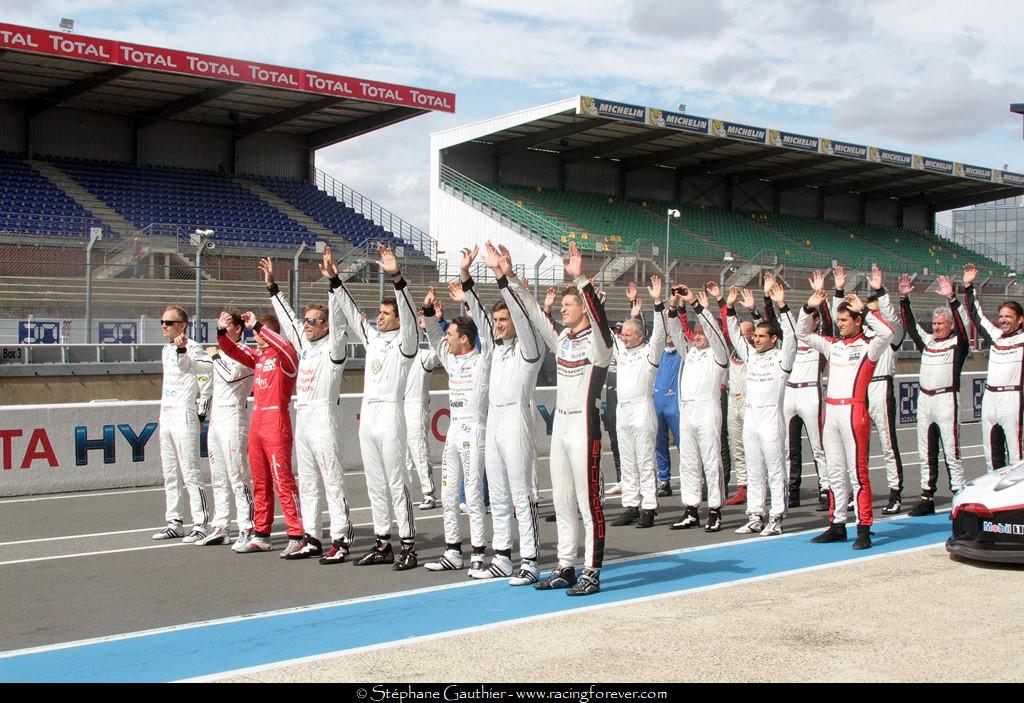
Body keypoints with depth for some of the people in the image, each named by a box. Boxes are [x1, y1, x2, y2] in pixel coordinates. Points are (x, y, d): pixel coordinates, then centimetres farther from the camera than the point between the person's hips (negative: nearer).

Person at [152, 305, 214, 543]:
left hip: (185, 417, -9)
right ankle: (174, 523, 20)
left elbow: (207, 378, -16)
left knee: (190, 474, -9)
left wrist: (200, 412, -15)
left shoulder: (193, 348, -11)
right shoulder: (166, 350, 16)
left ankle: (201, 525, -5)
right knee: (170, 475, 13)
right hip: (166, 416, 9)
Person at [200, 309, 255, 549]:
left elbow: (231, 375, -22)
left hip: (233, 418, -9)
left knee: (238, 477, -10)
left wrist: (215, 356, -8)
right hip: (215, 419, 9)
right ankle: (219, 528, 19)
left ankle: (247, 531, -9)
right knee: (218, 479, 12)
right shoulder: (222, 352, 18)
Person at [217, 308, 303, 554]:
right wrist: (221, 331, -1)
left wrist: (257, 325, -28)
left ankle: (296, 536, -8)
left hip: (276, 423, -8)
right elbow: (232, 350, 18)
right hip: (256, 422, 8)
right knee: (260, 483, 12)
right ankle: (261, 536, 19)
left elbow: (284, 347, -29)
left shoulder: (284, 356, -7)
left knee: (283, 482, -10)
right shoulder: (258, 356, 16)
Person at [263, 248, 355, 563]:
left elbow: (338, 318, -20)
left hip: (324, 419, -9)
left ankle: (341, 540, -6)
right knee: (307, 483, 11)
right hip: (302, 418, 9)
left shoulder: (334, 347, -6)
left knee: (333, 481, -7)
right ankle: (312, 539, 18)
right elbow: (287, 317, 24)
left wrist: (333, 280, -29)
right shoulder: (305, 345, 15)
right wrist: (272, 286, 26)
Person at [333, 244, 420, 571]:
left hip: (390, 413, -7)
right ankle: (383, 543, 17)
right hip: (366, 414, 8)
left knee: (397, 483, -6)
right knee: (375, 483, 10)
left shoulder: (404, 341, -4)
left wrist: (396, 277, -31)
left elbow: (409, 313, -19)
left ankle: (408, 545, -1)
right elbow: (351, 311, 19)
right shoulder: (372, 337, 16)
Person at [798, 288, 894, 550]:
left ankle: (864, 529, -3)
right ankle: (837, 525, 17)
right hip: (830, 411, 6)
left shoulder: (867, 347, 0)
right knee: (834, 472, 10)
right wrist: (809, 308, 11)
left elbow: (886, 333, -20)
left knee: (857, 472, -6)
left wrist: (864, 310, -12)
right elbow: (803, 334, 24)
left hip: (854, 412, -6)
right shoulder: (832, 345, 16)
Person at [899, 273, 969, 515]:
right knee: (926, 454, 10)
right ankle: (926, 499, 16)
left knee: (952, 452, -6)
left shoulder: (958, 343, -1)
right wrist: (904, 298, 2)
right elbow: (909, 324, 13)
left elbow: (961, 324, -17)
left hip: (946, 399, -6)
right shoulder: (926, 340, 14)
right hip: (924, 400, 6)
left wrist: (951, 299, -27)